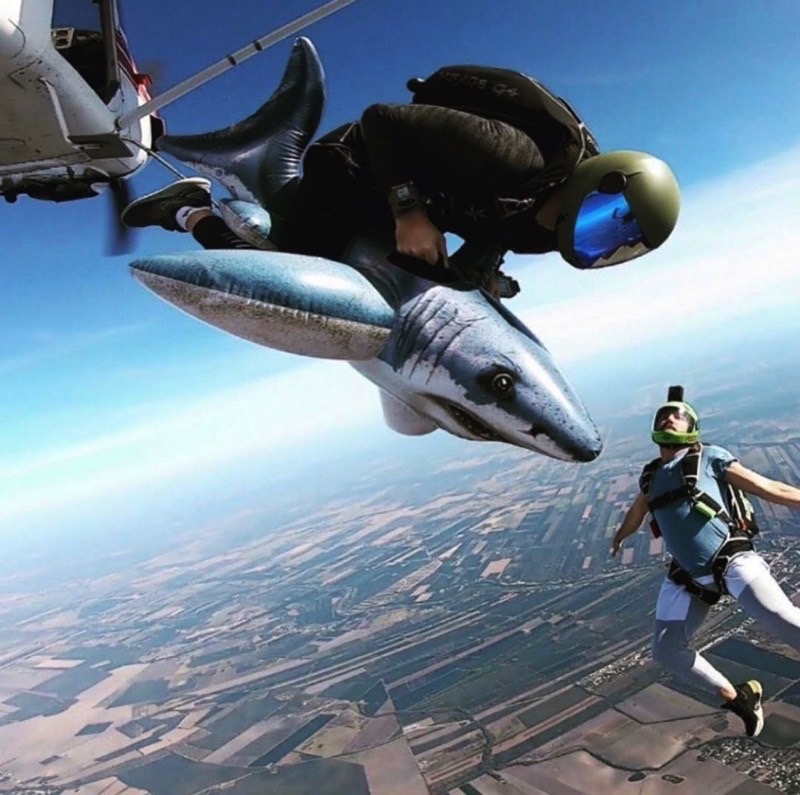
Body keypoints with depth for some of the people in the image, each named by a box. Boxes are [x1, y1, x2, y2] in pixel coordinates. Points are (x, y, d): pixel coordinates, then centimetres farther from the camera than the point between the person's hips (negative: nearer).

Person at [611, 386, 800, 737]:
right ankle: (736, 697, 22)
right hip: (688, 576, 6)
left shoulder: (710, 458, 1)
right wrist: (618, 539, 52)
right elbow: (635, 514, 35)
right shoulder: (651, 476, 15)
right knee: (667, 649, 4)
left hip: (732, 560, -6)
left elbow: (771, 489, 1)